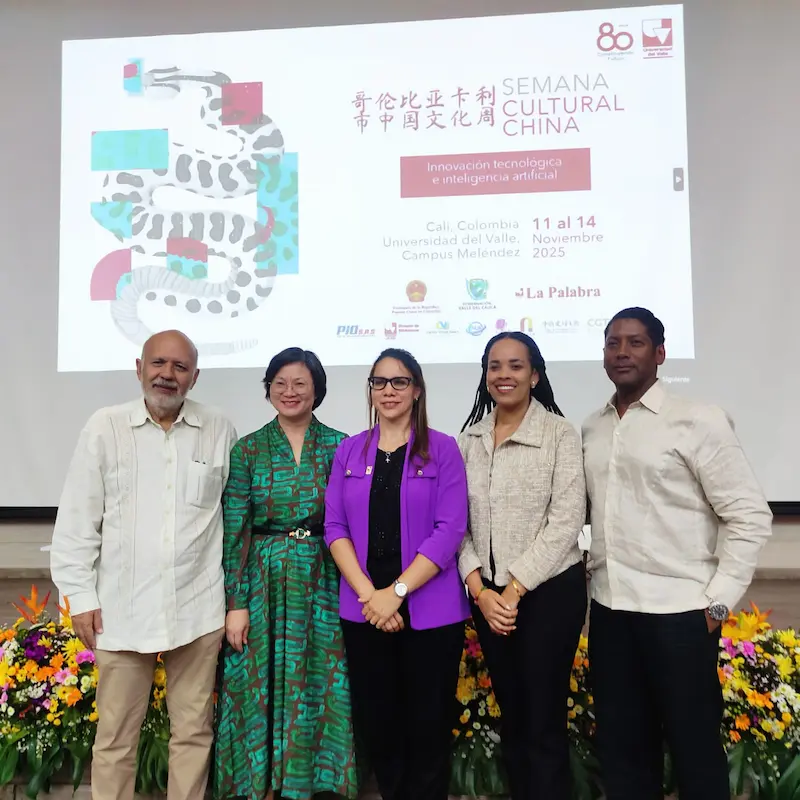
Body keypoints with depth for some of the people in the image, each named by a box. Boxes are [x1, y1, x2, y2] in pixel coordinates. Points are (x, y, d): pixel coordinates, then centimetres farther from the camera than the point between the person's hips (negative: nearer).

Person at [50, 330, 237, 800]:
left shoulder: (220, 431, 2)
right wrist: (80, 596, -1)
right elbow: (77, 519, 1)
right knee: (115, 736, 11)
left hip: (198, 610, 1)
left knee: (194, 731, 13)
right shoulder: (105, 427, 0)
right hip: (123, 610, 0)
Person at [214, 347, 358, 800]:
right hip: (263, 584, 0)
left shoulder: (339, 446, 1)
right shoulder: (248, 449, 0)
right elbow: (234, 531, -1)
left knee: (316, 690, 7)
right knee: (263, 691, 8)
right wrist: (236, 602, -6)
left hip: (322, 585, 0)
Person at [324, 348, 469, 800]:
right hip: (363, 610, 3)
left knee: (428, 727, 7)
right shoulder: (350, 451, 8)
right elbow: (335, 527, 2)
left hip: (429, 610, -2)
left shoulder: (443, 449, -1)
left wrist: (396, 592, -14)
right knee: (375, 722, 12)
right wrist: (368, 594, -10)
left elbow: (450, 531, -8)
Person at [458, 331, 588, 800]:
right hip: (488, 594, 5)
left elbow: (566, 522, -14)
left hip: (549, 591, -4)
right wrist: (480, 590, -7)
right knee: (510, 716, 18)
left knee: (544, 723, 4)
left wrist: (513, 591, -15)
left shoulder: (559, 433, -8)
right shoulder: (470, 438, 5)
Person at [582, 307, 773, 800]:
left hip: (679, 613, -5)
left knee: (695, 750, 10)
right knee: (621, 749, 16)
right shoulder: (592, 430, 8)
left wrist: (718, 601, -10)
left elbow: (751, 517, -8)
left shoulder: (698, 422, -7)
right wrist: (586, 578, 8)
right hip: (609, 611, 5)